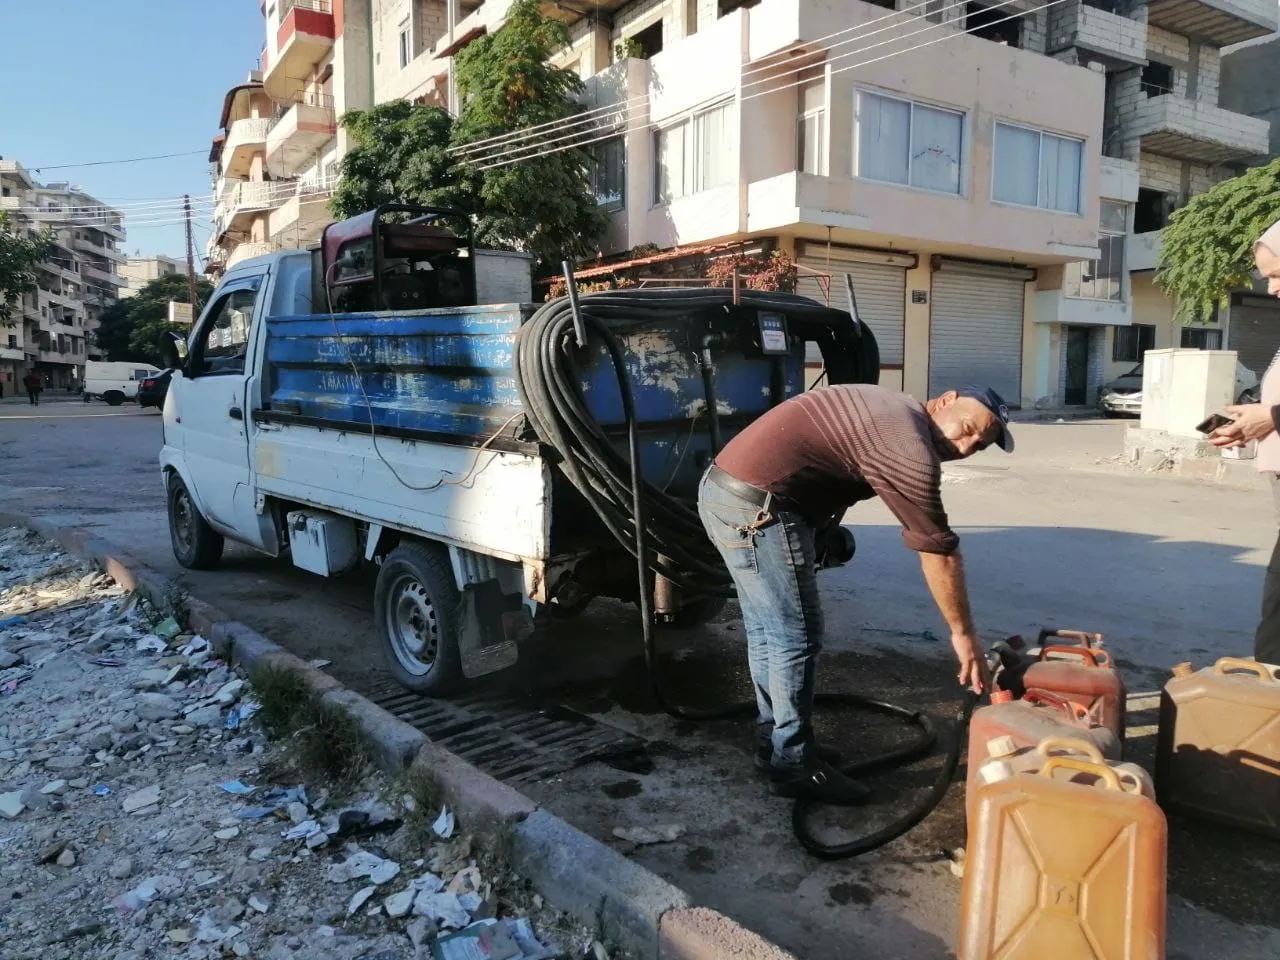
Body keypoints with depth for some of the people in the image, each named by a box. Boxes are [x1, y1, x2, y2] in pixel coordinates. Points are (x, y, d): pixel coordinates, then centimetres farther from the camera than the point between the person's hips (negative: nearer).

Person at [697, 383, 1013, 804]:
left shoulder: (892, 411, 17)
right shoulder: (910, 448, -14)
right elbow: (938, 550, -10)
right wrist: (963, 633, -2)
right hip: (755, 507, -11)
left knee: (768, 631, 18)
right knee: (796, 637, -1)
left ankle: (777, 741, 30)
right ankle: (793, 765, 11)